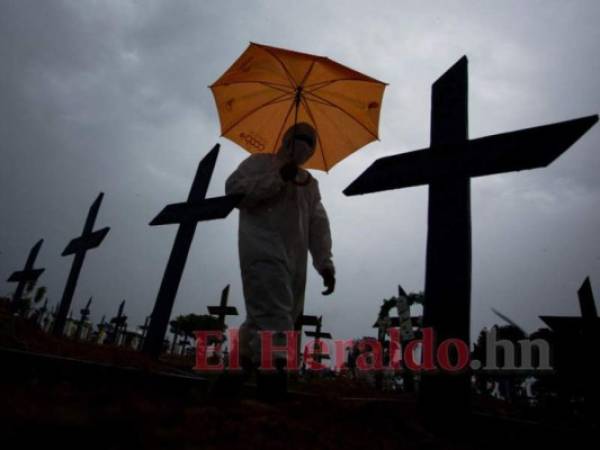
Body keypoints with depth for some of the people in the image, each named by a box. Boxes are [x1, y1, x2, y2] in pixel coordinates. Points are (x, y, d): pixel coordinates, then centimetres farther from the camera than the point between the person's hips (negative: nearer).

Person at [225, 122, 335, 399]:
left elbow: (319, 227, 19)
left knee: (284, 317, 2)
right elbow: (234, 189, -5)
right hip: (264, 252, -6)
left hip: (295, 260, 6)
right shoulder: (260, 162, 13)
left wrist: (325, 264, 5)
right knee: (273, 317, -20)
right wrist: (279, 177, -10)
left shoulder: (310, 183, 28)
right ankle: (272, 375, -24)